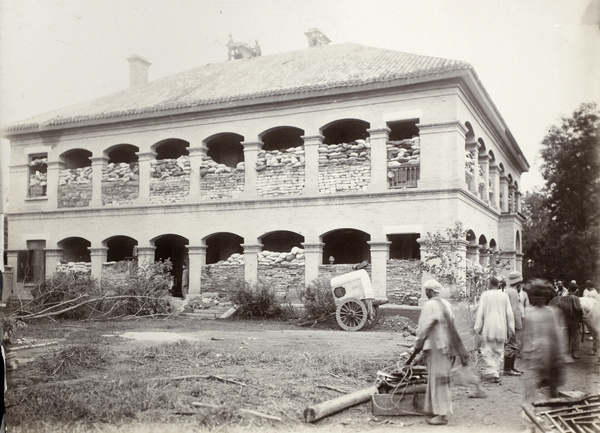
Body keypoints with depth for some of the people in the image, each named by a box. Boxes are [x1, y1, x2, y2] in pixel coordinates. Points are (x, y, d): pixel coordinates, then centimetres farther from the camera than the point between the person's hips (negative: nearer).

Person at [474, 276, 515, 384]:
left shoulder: (485, 295, -5)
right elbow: (509, 313, 5)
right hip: (501, 329, 3)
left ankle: (492, 373, -14)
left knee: (487, 351, 1)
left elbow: (480, 312, -6)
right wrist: (511, 329, 12)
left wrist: (478, 327, 0)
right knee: (498, 352, 14)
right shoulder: (504, 296, 4)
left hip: (488, 329, -3)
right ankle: (496, 372, 16)